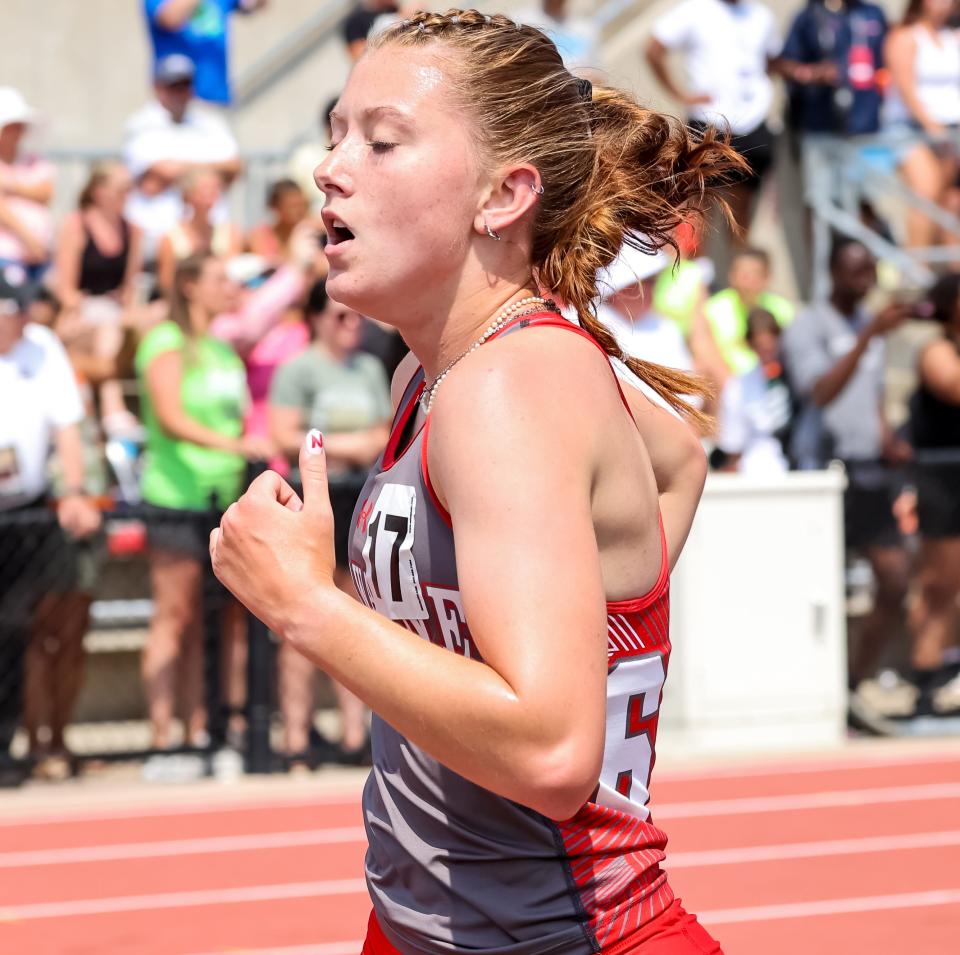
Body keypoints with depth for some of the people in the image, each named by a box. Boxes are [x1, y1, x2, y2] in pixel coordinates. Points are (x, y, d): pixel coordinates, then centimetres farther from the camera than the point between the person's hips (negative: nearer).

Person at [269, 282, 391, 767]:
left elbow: (384, 433, 19)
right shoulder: (298, 368, -2)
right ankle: (295, 736, -4)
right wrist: (341, 445, -8)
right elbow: (283, 436, -10)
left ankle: (355, 732, 8)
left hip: (361, 496, 5)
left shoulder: (370, 368, 16)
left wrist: (372, 444, -3)